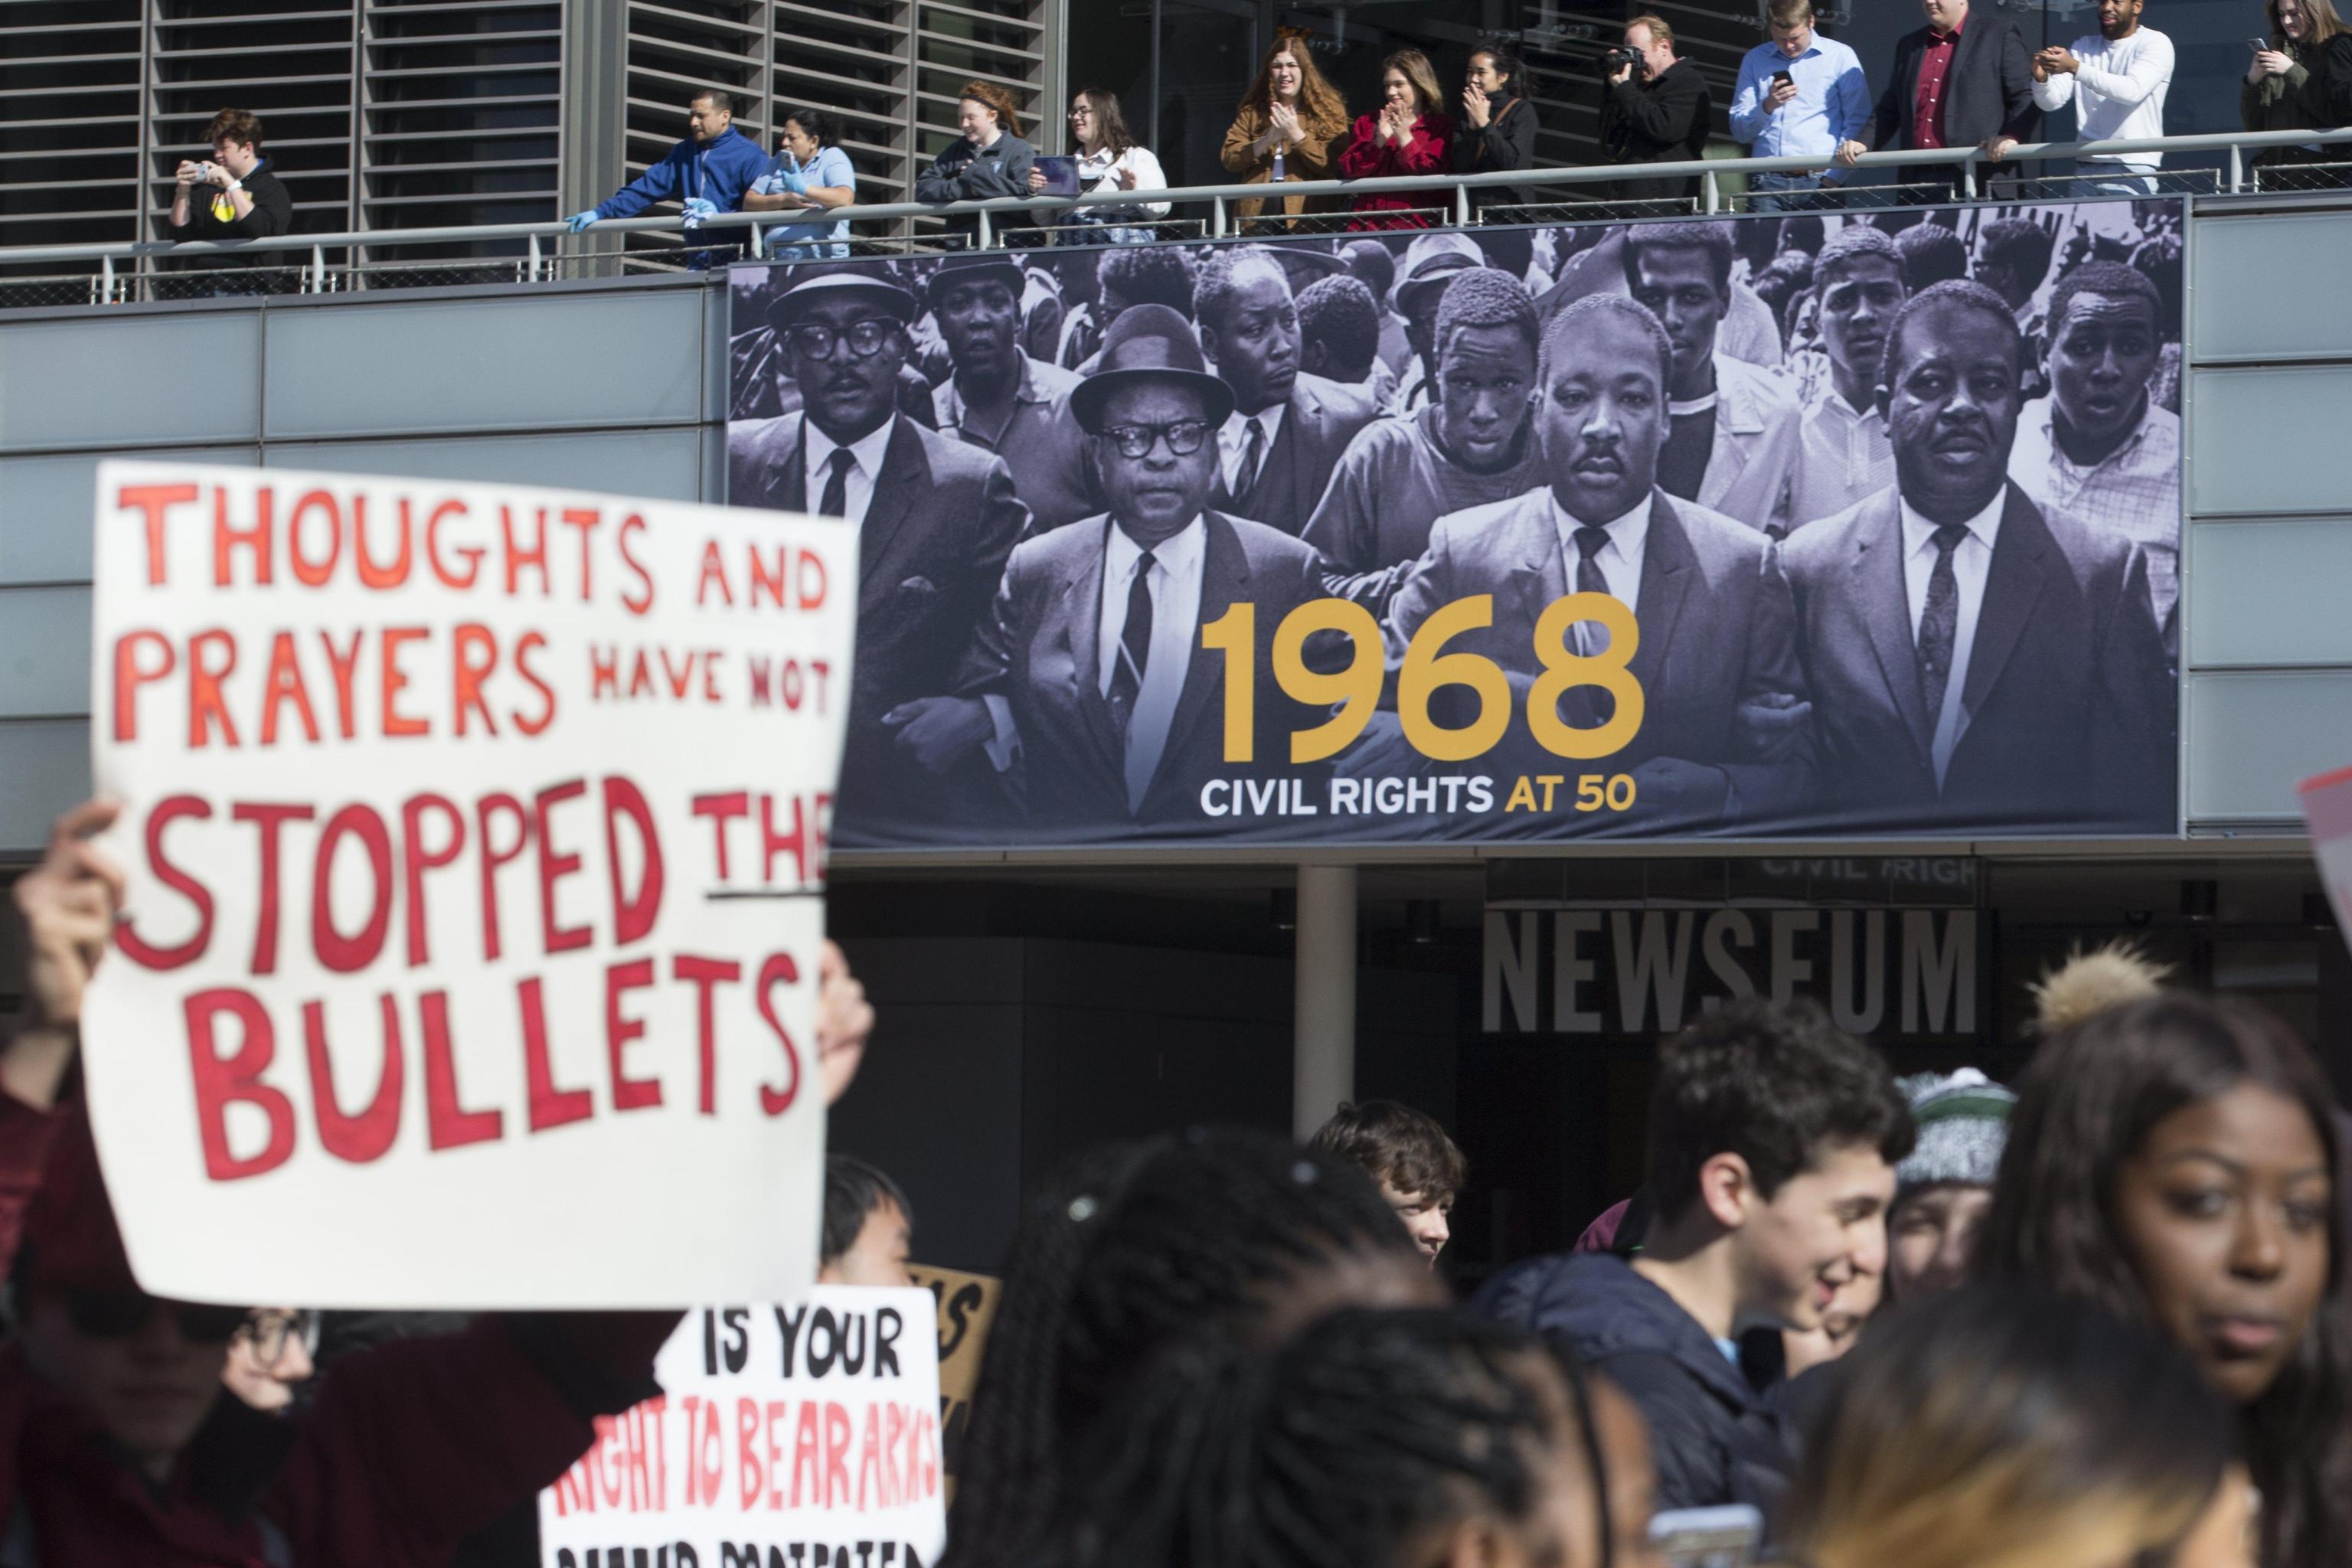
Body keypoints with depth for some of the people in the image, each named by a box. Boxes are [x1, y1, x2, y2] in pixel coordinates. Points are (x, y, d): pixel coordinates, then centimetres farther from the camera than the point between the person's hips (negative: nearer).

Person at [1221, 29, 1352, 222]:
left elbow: (1330, 167, -3)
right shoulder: (1252, 111, 17)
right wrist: (1267, 140, -6)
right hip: (1257, 207, 2)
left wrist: (1296, 134, -10)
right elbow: (1228, 159, 7)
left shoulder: (1327, 109, 7)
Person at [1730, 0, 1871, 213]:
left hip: (1819, 181, -2)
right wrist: (1767, 106, -7)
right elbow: (1739, 131, 12)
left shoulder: (1840, 56, 7)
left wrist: (1833, 177, -7)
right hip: (1768, 183, 2)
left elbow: (1857, 123, 2)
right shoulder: (1755, 60, 14)